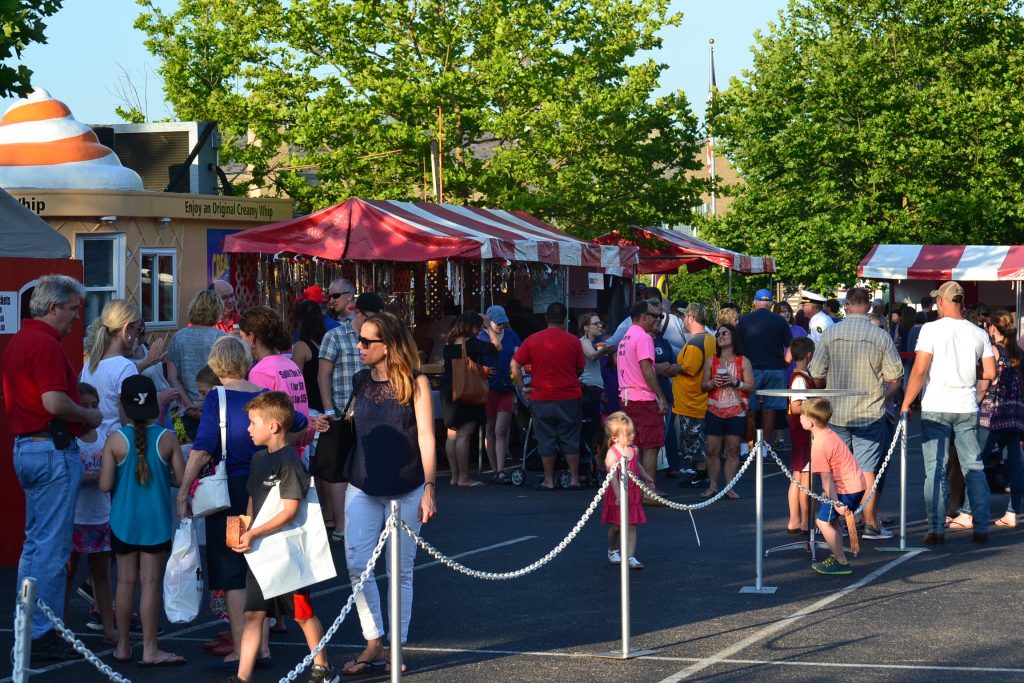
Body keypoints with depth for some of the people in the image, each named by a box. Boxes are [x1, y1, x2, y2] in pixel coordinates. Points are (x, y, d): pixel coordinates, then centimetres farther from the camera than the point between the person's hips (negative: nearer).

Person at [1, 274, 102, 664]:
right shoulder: (45, 344, -16)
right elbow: (54, 402, -25)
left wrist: (77, 421, 18)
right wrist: (89, 417, -8)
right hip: (52, 449, -10)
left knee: (35, 544, 16)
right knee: (52, 547, -6)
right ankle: (44, 636, -3)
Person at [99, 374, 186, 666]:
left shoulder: (115, 440, -8)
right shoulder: (167, 439, -6)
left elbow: (105, 484, -11)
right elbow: (181, 478, -6)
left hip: (123, 519, 1)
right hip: (157, 521, -1)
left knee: (125, 581, 11)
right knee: (151, 583, 1)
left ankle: (122, 646, 21)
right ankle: (150, 650, 2)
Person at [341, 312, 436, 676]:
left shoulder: (415, 383, -6)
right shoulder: (362, 382, 7)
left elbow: (426, 437, -8)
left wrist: (429, 489, -12)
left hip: (405, 491, -4)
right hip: (363, 487, 4)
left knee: (400, 570, 4)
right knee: (357, 564, -5)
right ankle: (373, 643, 5)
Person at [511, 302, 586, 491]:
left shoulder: (532, 340, -3)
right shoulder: (573, 341, -2)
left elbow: (515, 365, -5)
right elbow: (580, 369, 6)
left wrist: (523, 388, 2)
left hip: (541, 399, 0)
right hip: (569, 397, 0)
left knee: (546, 440, 6)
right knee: (570, 439, 10)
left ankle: (548, 480, 8)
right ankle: (574, 478, 11)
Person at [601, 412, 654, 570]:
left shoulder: (633, 451, 1)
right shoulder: (612, 454, -20)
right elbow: (612, 477, -26)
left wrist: (647, 479, 34)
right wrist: (619, 496, -33)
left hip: (633, 494, 5)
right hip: (618, 495, -5)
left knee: (631, 527, -1)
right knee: (616, 526, 11)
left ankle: (630, 557, -3)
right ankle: (612, 551, 36)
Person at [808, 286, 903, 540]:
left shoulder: (829, 334, -3)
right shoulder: (881, 336, -6)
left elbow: (817, 375, -1)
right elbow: (895, 378, -1)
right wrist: (883, 399, 17)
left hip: (836, 412, 1)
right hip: (871, 414, -1)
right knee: (867, 469, 3)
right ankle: (871, 524, 5)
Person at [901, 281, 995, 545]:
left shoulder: (931, 329, -8)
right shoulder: (979, 334, 4)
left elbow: (919, 370, -13)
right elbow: (990, 373, 4)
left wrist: (906, 404, -6)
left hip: (935, 408, -3)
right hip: (967, 409, 3)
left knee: (935, 469, 2)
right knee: (974, 468, 9)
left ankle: (936, 529, 0)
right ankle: (981, 528, 8)